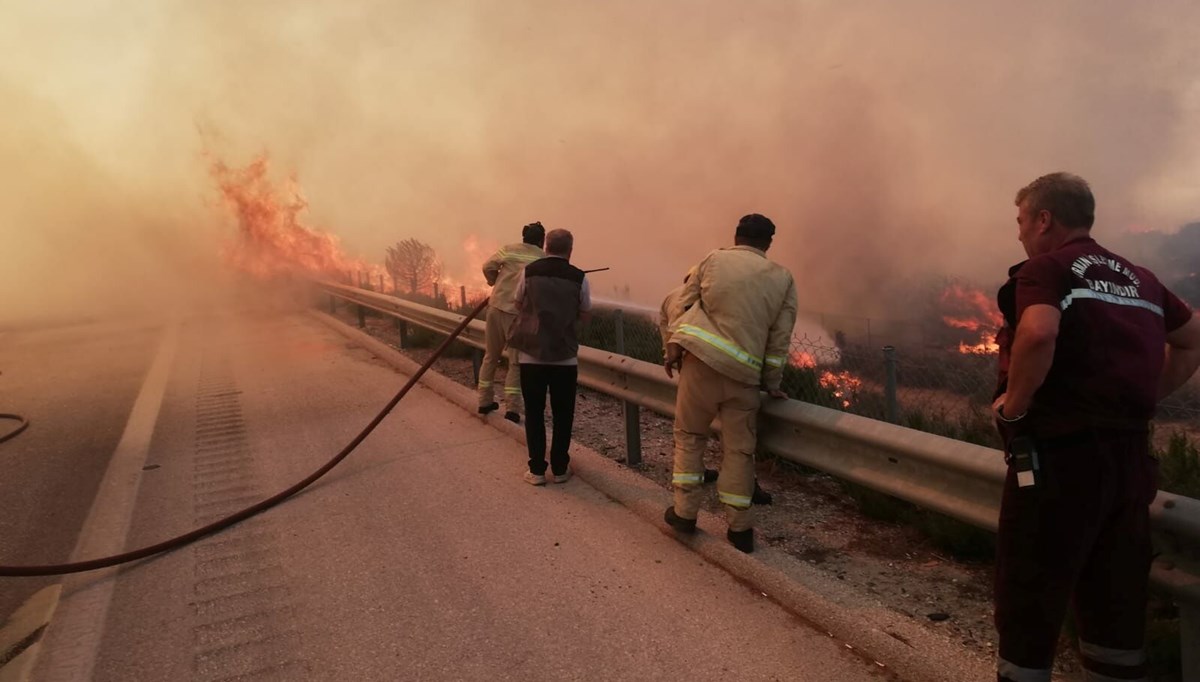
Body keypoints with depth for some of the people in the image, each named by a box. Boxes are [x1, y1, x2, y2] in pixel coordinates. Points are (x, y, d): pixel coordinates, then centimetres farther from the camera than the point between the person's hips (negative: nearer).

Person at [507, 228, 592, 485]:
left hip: (531, 354, 0)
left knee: (534, 413, 10)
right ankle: (560, 469, 18)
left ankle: (537, 470, 12)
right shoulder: (579, 277, -3)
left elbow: (519, 306, 9)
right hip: (565, 356, 0)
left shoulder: (528, 272, -1)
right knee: (562, 415, 12)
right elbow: (584, 316, 4)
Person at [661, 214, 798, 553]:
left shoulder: (713, 260, 9)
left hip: (700, 359, 0)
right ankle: (739, 528, 13)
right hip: (744, 373, 1)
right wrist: (772, 384, 12)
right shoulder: (782, 278, 10)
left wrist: (673, 349, 8)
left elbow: (685, 304, 6)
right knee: (739, 449, 8)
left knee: (689, 436, 13)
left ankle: (685, 512, 14)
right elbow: (780, 338, 7)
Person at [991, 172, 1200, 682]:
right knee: (1116, 605, 16)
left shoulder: (1046, 268, -8)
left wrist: (1013, 408, -15)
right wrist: (1143, 397, 19)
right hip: (1129, 455, 7)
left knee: (1030, 603, 4)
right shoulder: (1139, 279, 15)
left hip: (1058, 455, -7)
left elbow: (1038, 335, -28)